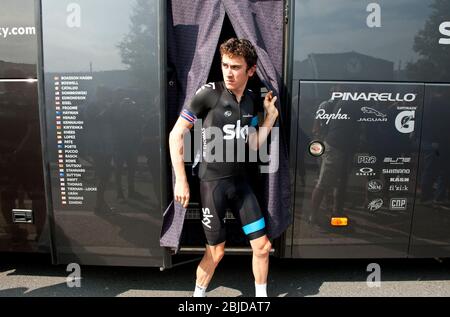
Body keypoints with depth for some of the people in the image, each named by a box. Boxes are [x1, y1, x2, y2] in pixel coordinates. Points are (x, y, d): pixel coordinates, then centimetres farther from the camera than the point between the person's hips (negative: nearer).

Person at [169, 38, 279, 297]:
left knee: (262, 246, 9)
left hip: (240, 180, 5)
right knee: (216, 251, 9)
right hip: (213, 182, -5)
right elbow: (176, 135, -11)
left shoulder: (251, 99, 4)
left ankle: (261, 295, 33)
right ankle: (198, 294, 36)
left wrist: (271, 115, 0)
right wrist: (181, 180, -14)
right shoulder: (209, 93, -13)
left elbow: (254, 145, 8)